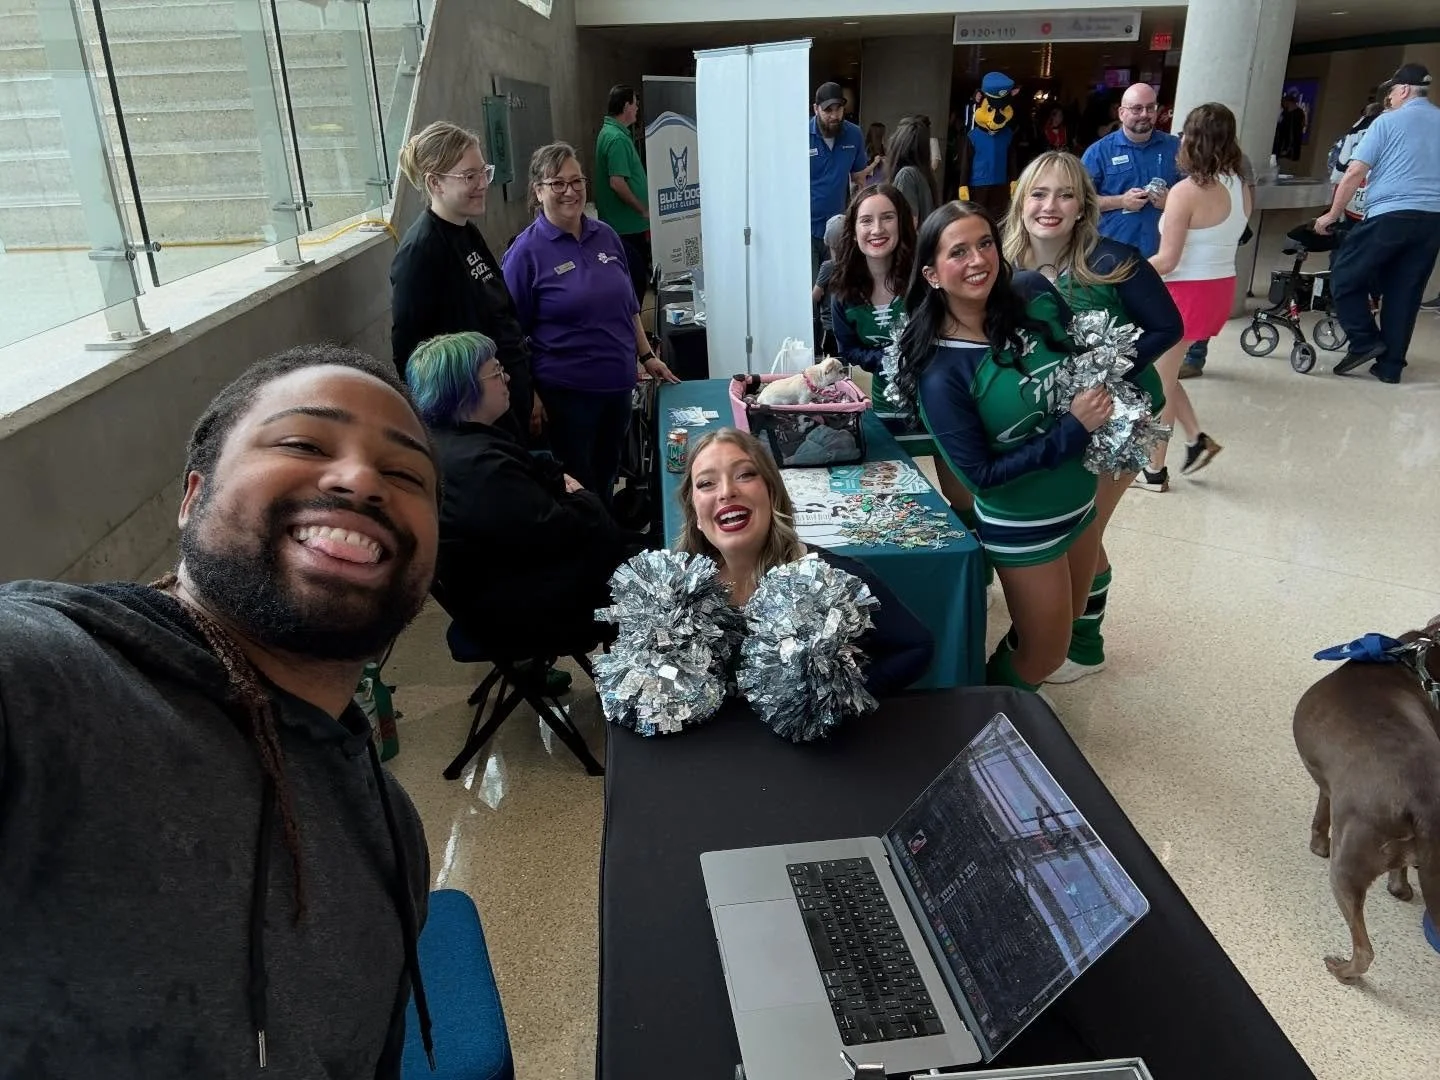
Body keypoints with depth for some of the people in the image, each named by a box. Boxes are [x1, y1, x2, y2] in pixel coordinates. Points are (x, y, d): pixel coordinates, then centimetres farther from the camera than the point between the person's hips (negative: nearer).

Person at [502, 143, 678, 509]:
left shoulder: (605, 236, 6)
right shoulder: (527, 252, -10)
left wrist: (647, 356, 13)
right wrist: (529, 396, -14)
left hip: (617, 384, 5)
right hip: (566, 392, -5)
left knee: (607, 478, 19)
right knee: (576, 486, 7)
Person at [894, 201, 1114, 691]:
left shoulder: (1034, 294, -12)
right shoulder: (939, 374, -26)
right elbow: (981, 475, -23)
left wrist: (1100, 394, -13)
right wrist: (1073, 429, -26)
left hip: (1081, 500, 6)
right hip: (1022, 526, -6)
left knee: (1068, 619, 26)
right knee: (1044, 655, 11)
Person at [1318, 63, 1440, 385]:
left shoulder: (1387, 122, -1)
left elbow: (1355, 173, -6)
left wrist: (1332, 215, 2)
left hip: (1391, 215, -6)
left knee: (1344, 275, 8)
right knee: (1405, 294, 9)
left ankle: (1365, 342, -1)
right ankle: (1390, 366, 11)